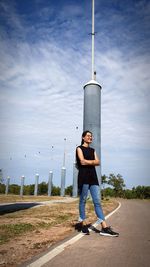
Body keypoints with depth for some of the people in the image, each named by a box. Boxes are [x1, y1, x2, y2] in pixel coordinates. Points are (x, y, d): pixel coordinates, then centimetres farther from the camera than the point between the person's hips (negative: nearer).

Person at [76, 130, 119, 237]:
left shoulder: (93, 150, 23)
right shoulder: (79, 148, 7)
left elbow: (98, 162, 8)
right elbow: (82, 161, -9)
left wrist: (87, 162, -6)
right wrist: (92, 161, 2)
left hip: (93, 176, 5)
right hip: (83, 176, -5)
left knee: (97, 202, -1)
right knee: (83, 201, -1)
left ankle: (104, 228, -4)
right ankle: (84, 225, 10)